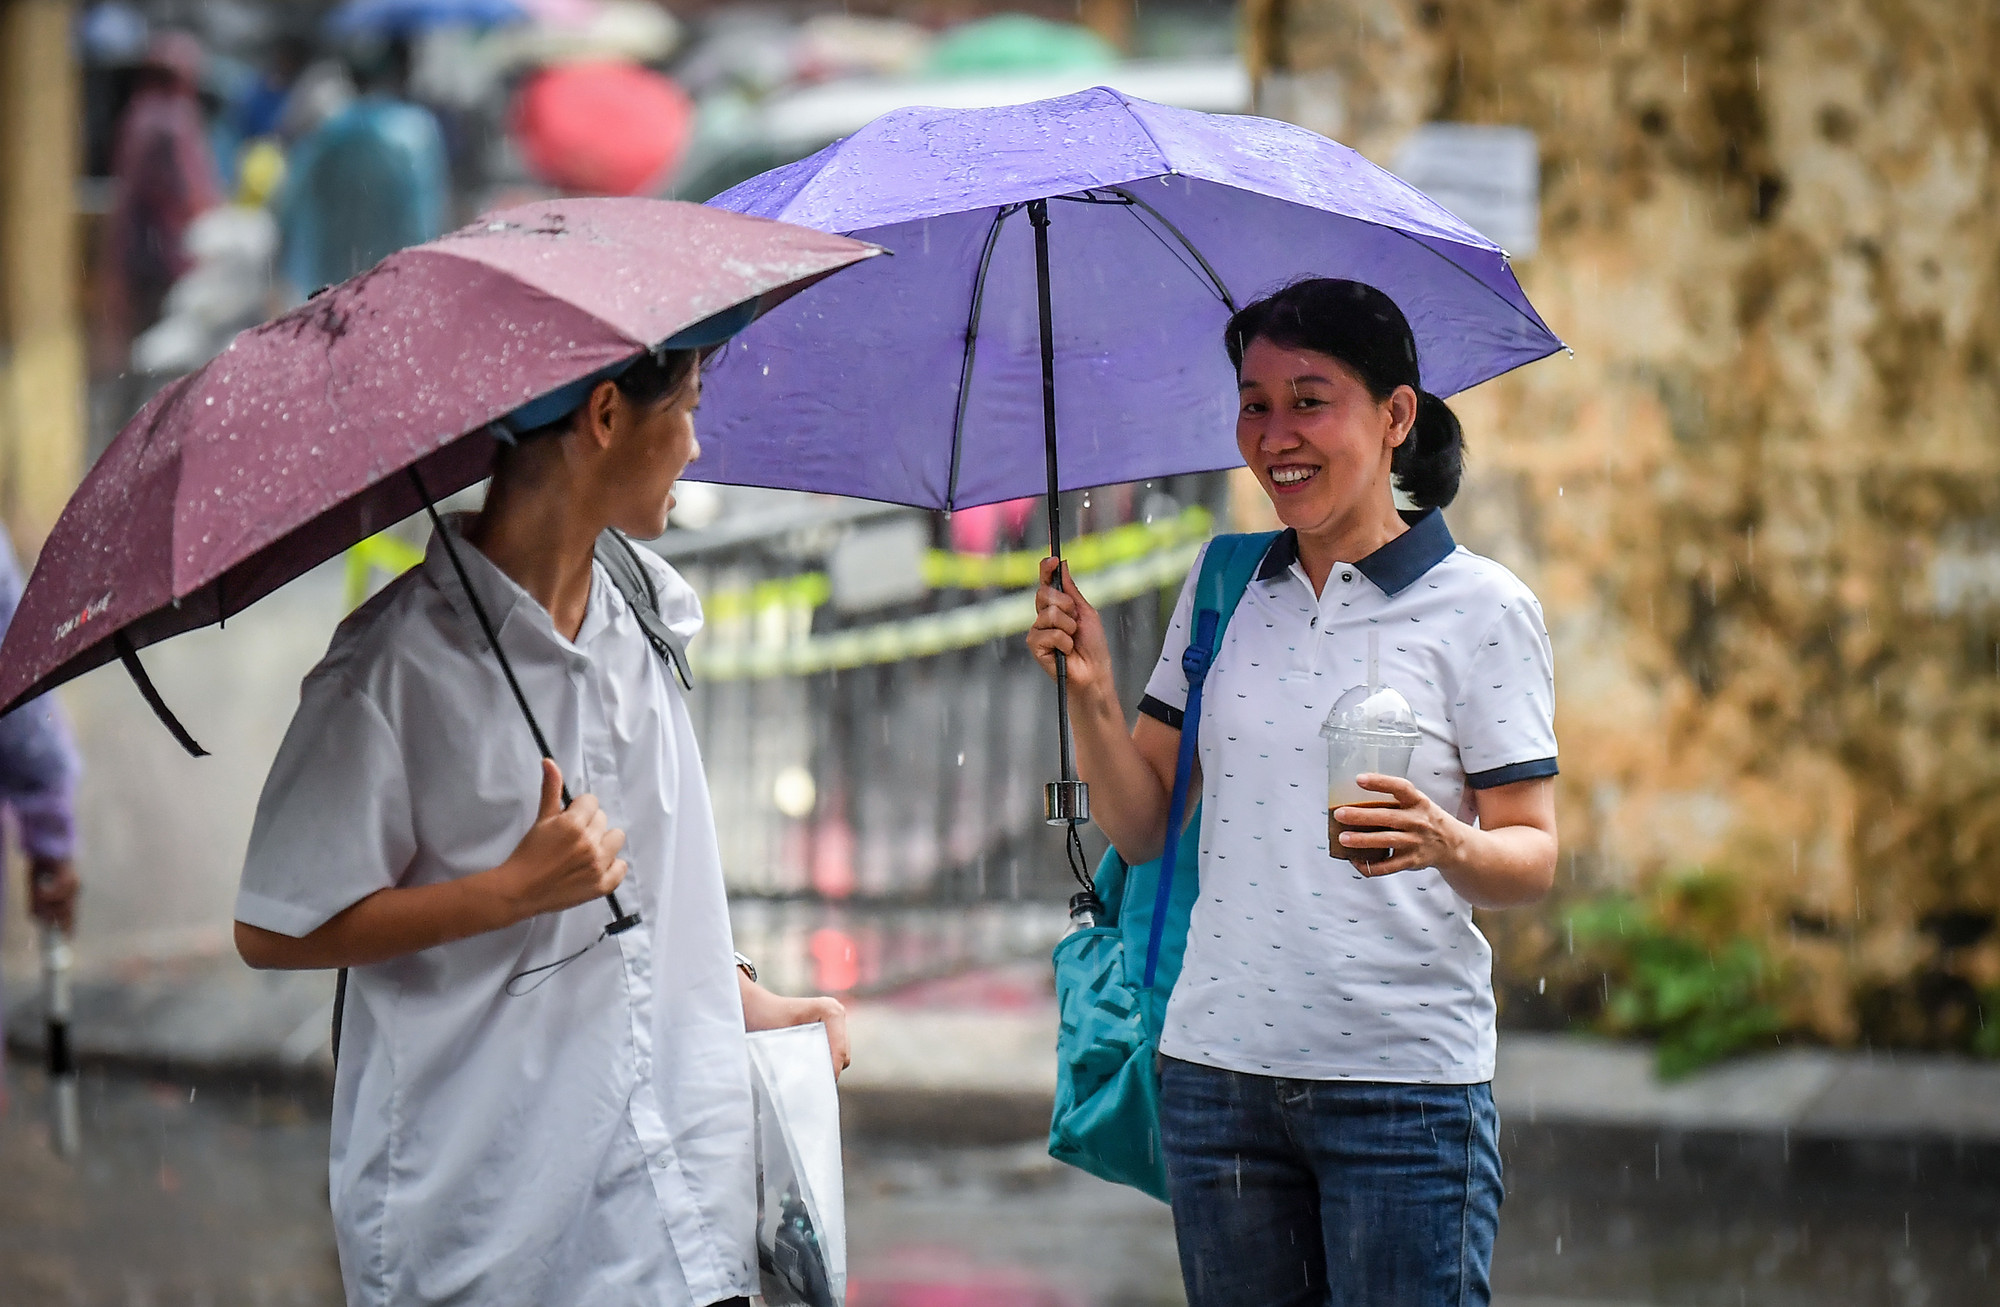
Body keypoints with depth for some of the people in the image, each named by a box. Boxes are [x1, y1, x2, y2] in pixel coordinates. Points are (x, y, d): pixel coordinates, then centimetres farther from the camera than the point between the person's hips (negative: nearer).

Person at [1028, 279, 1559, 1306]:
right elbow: (1141, 827, 11)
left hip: (1404, 1079, -4)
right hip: (1217, 1070, 4)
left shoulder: (1481, 607, -2)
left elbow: (1533, 858, -5)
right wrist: (1090, 691, -4)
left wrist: (1447, 845, -25)